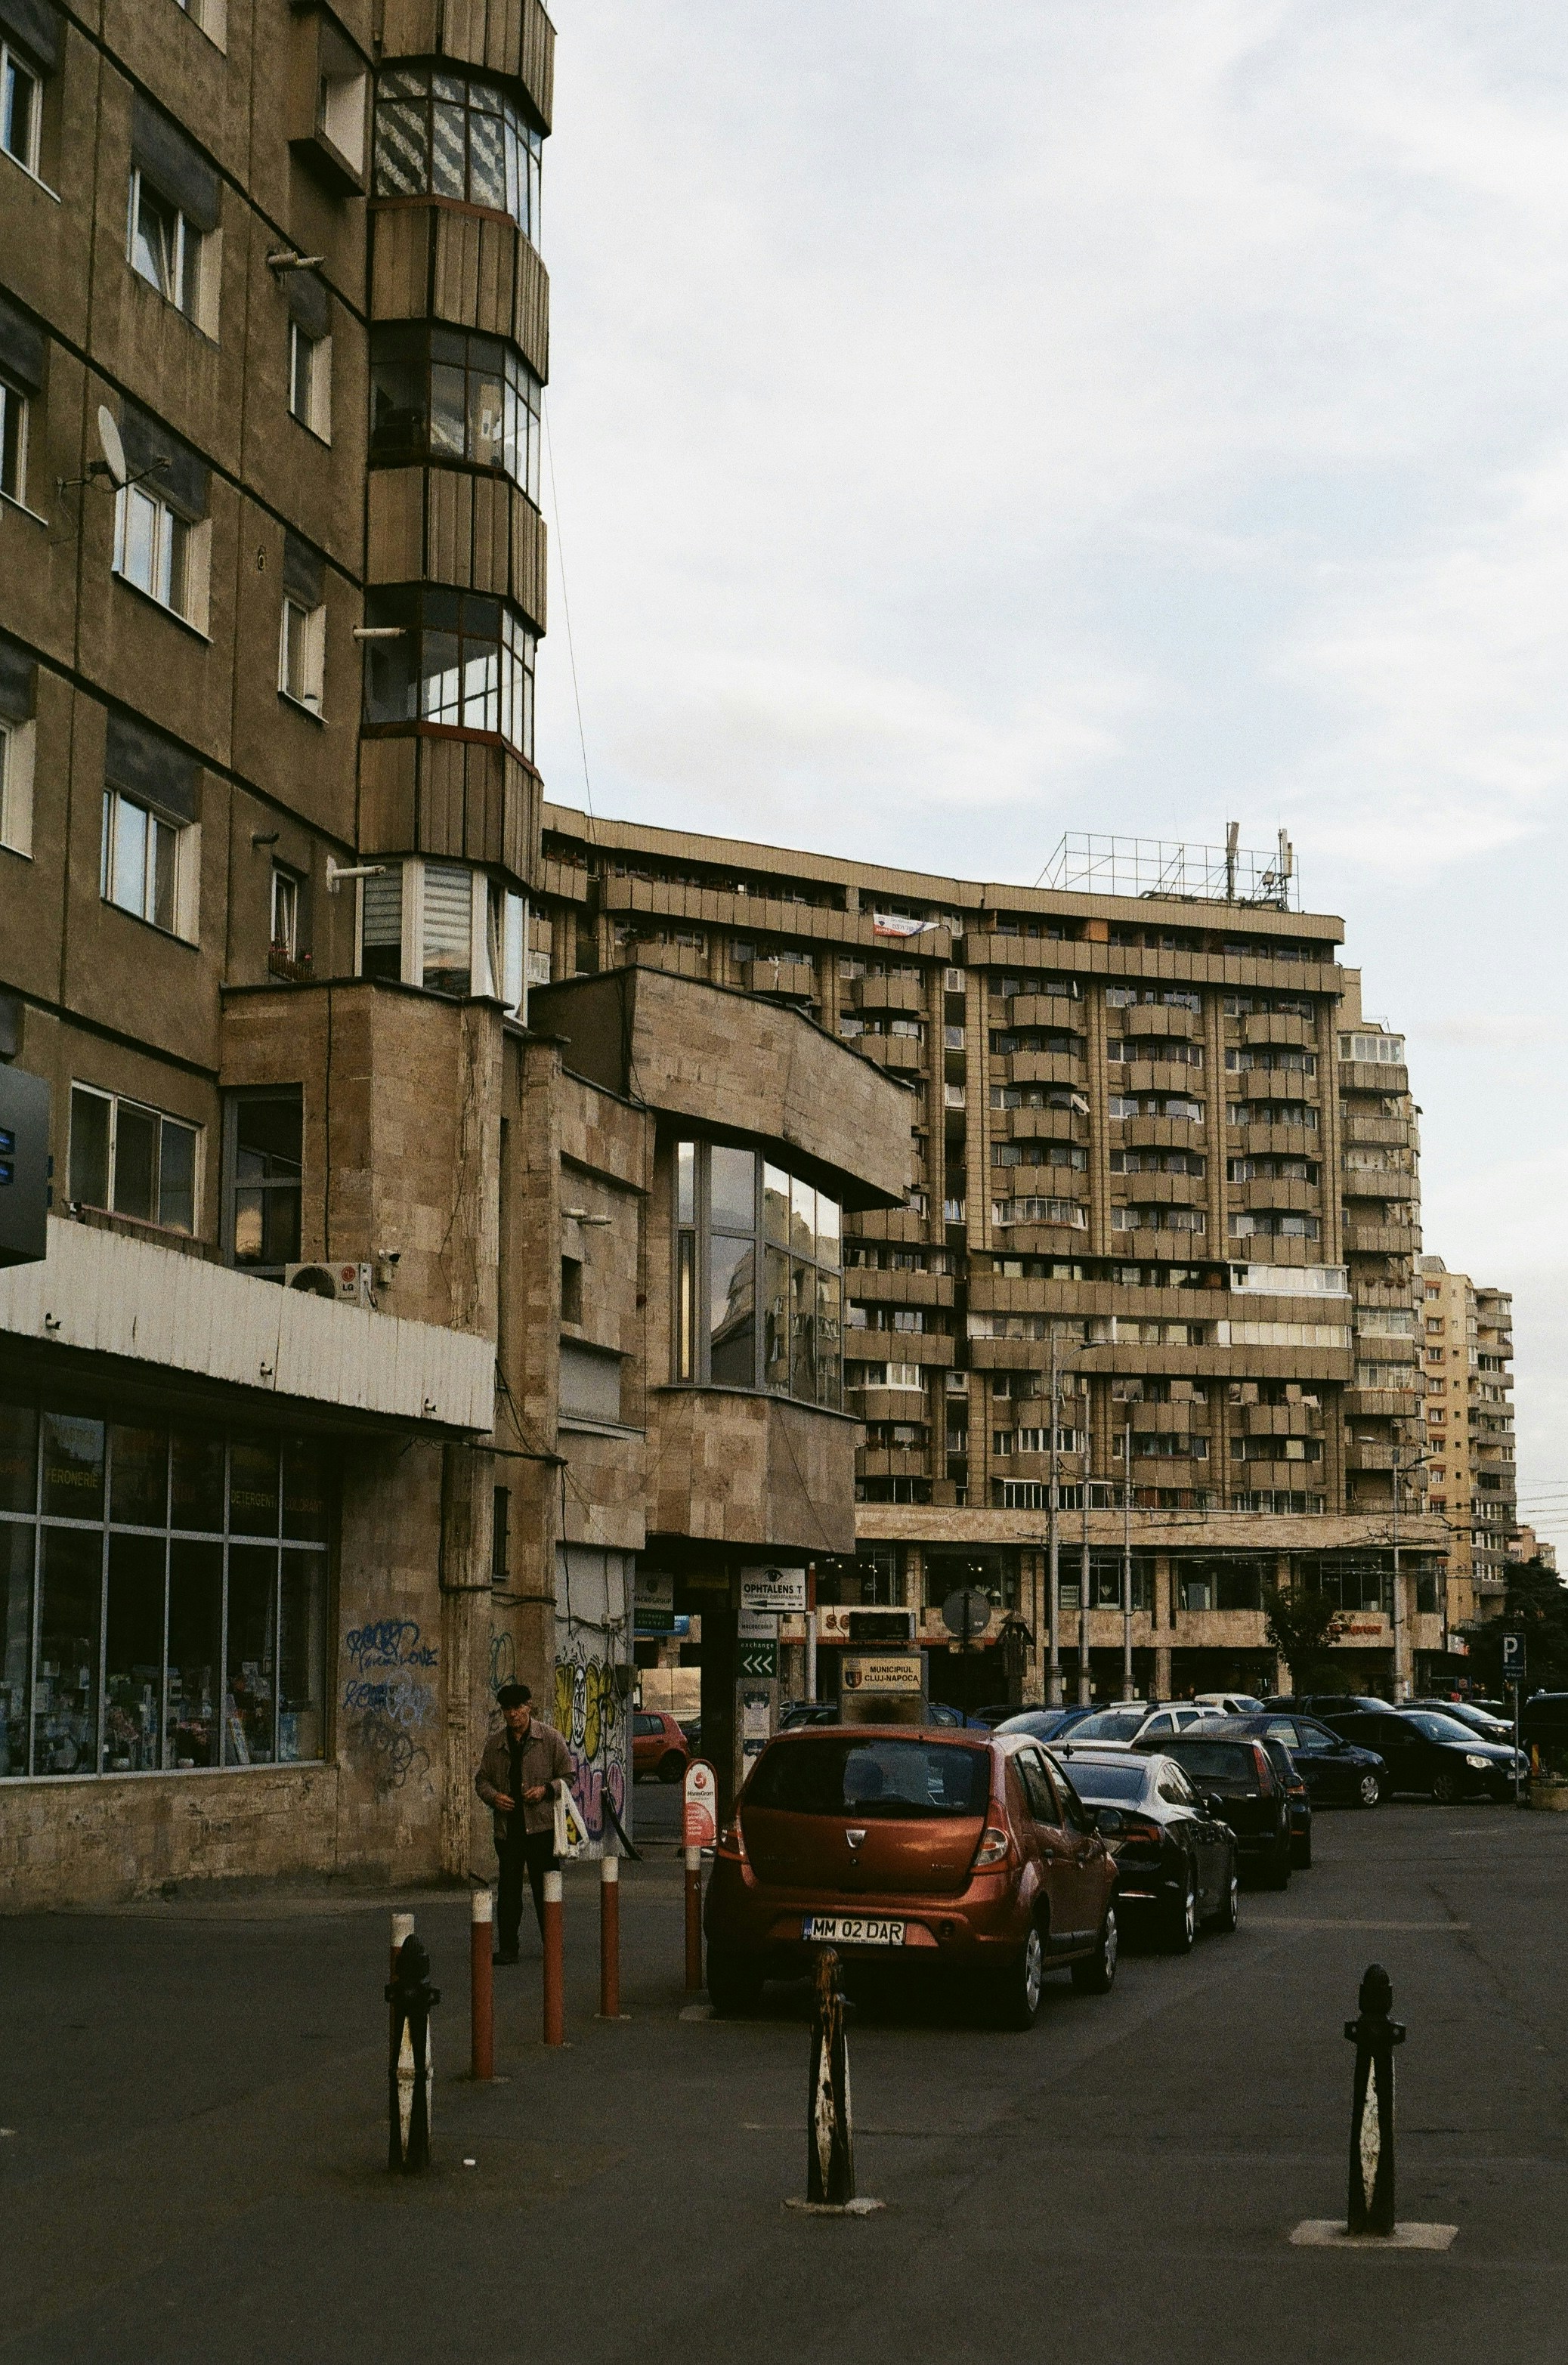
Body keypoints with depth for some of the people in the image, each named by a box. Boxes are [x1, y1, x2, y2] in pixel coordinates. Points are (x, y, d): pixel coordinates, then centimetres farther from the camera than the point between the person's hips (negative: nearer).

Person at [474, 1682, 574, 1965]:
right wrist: (494, 1796, -5)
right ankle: (507, 1948, 10)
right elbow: (482, 1779, 16)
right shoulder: (495, 1743, 10)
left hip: (542, 1825, -2)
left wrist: (546, 1789, -12)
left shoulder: (550, 1738, 2)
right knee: (509, 1889, 3)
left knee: (545, 1889, 3)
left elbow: (568, 1775, 5)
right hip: (507, 1827, 2)